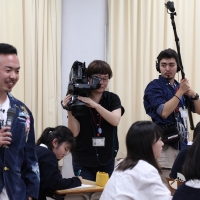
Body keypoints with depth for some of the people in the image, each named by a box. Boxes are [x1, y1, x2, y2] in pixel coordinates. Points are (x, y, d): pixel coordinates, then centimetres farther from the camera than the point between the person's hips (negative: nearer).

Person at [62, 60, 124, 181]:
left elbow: (115, 120, -17)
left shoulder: (113, 99, 1)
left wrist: (94, 104, -26)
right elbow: (74, 133, -7)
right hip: (83, 161, -1)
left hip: (107, 160, 2)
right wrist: (70, 111, -22)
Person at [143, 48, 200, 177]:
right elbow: (164, 112, -20)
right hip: (165, 144, -7)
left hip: (182, 143, 7)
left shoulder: (179, 87, 15)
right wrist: (180, 92, -17)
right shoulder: (154, 87, -5)